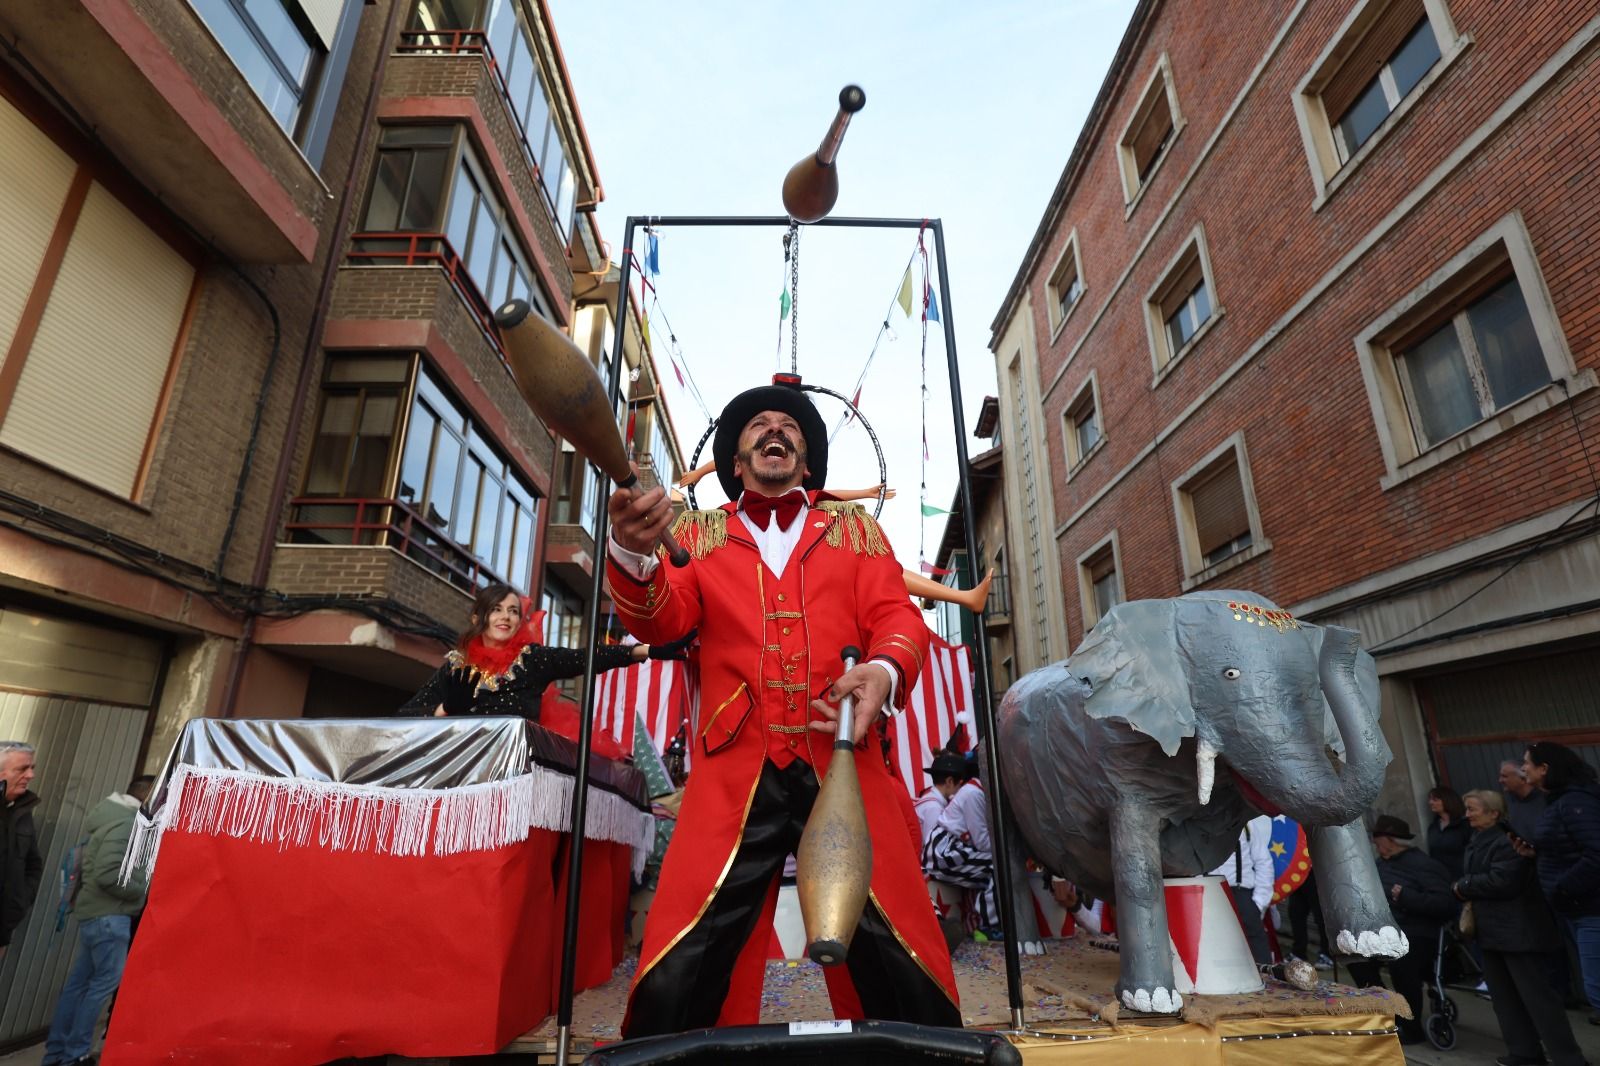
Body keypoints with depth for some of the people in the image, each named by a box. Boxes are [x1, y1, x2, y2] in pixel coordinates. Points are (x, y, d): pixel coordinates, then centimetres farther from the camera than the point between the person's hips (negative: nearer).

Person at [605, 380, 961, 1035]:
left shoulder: (855, 529, 20)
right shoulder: (698, 533, 18)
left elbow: (896, 616, 10)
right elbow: (663, 620, 4)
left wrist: (885, 670, -14)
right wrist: (632, 555, -19)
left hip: (845, 762, 1)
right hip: (736, 767, 0)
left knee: (904, 963, -5)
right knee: (674, 975, -8)